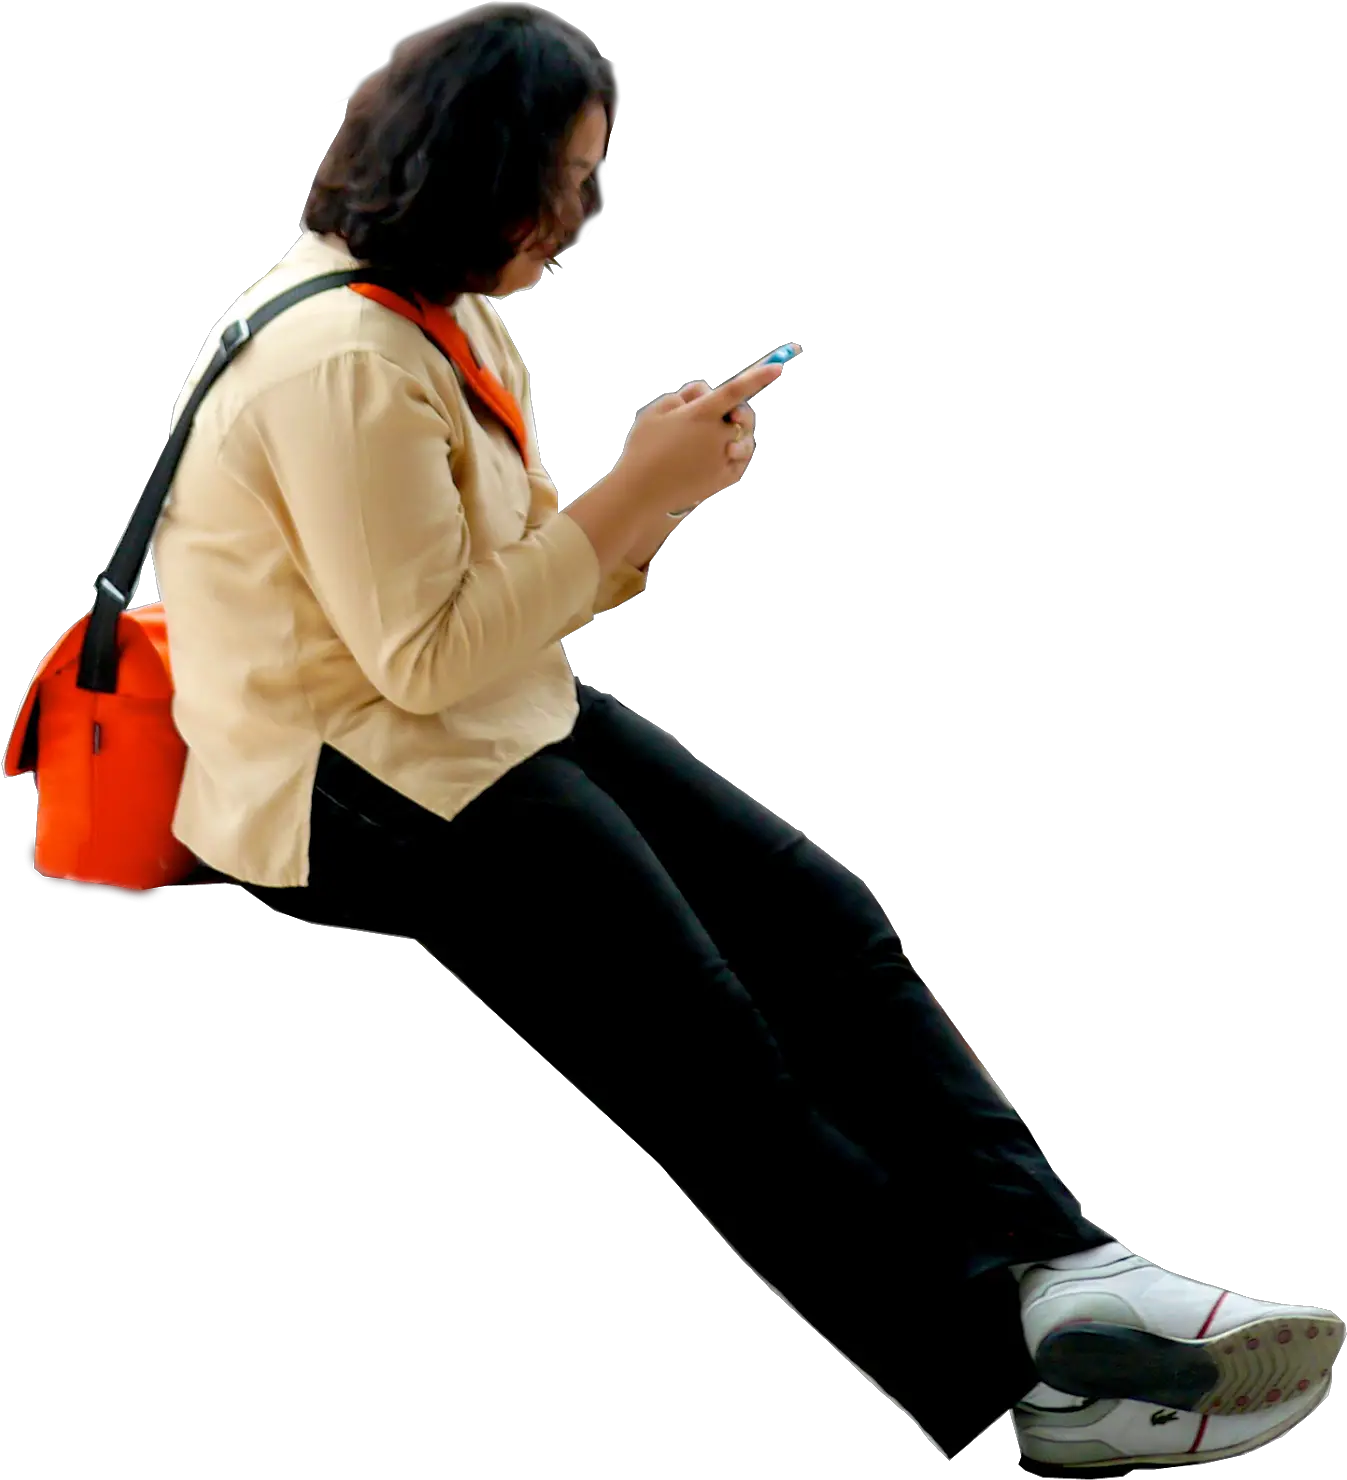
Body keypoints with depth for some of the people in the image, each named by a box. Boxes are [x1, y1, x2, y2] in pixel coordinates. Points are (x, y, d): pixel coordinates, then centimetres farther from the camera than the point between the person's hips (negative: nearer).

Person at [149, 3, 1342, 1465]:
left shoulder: (449, 319, 13)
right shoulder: (343, 361, -20)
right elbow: (426, 658, -21)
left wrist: (657, 492, -6)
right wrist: (633, 494, -18)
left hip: (502, 726, 10)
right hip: (361, 783, -10)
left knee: (824, 918, -8)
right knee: (716, 1056, -14)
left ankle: (1052, 1264, -18)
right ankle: (1014, 1371, -9)